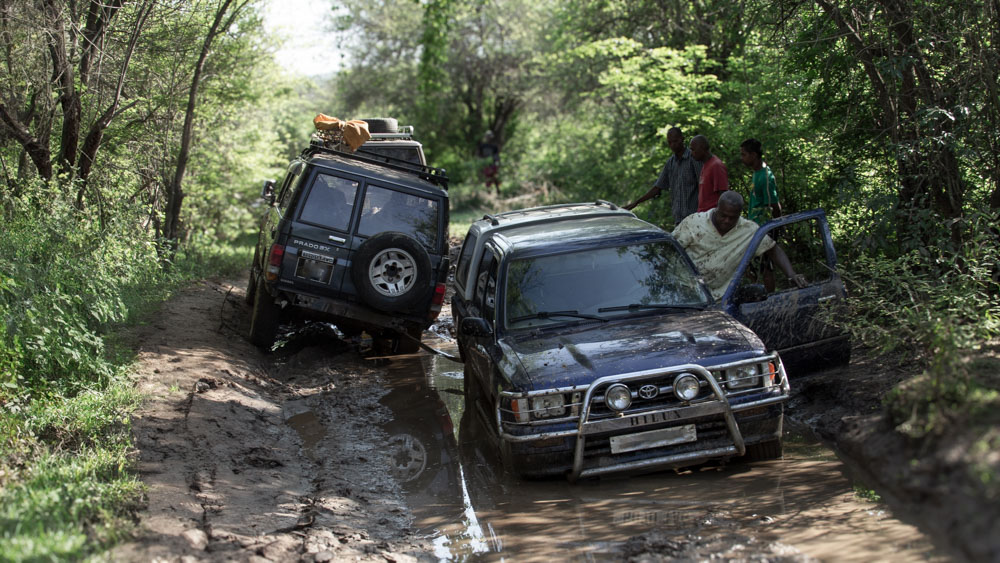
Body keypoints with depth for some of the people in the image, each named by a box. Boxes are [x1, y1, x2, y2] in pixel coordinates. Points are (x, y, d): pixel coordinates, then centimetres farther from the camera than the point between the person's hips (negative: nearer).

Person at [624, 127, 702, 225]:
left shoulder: (693, 158, -5)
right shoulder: (670, 162, 16)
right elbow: (657, 187, 19)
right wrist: (636, 202, 14)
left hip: (692, 216, -6)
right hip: (678, 217, 6)